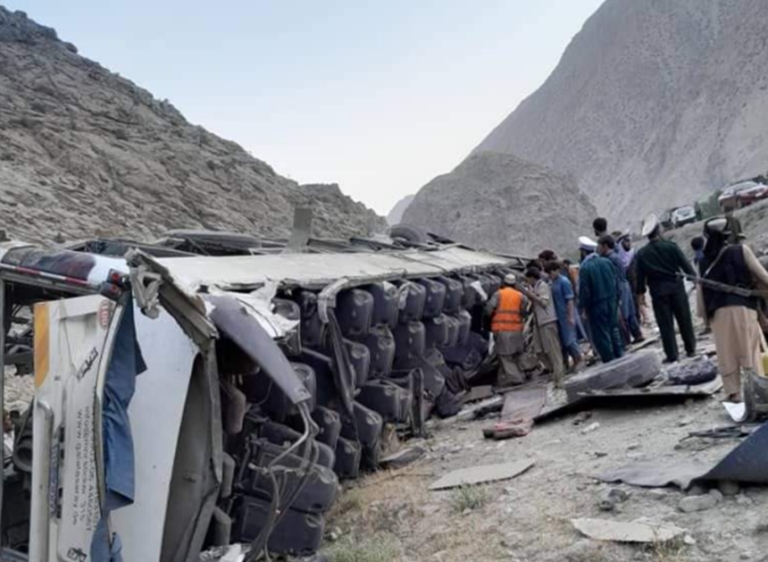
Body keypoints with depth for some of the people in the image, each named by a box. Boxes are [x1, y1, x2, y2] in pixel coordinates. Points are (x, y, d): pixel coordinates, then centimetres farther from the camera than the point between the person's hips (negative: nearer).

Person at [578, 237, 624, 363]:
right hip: (611, 302, 6)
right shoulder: (607, 262, 1)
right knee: (614, 330, 17)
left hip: (596, 306, -6)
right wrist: (616, 299, 16)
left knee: (601, 335, 2)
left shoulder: (585, 268, -16)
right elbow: (616, 282, 7)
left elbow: (584, 291, -15)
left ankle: (610, 362, 5)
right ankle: (620, 356, 21)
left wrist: (583, 308, -6)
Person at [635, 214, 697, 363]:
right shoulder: (671, 246, -6)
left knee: (666, 324, 4)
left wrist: (640, 293, 11)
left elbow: (640, 276, 2)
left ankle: (672, 355, 4)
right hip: (676, 288, 0)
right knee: (684, 320, 12)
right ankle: (690, 349, 23)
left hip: (658, 292, 0)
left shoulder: (641, 254, -2)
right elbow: (685, 264, -4)